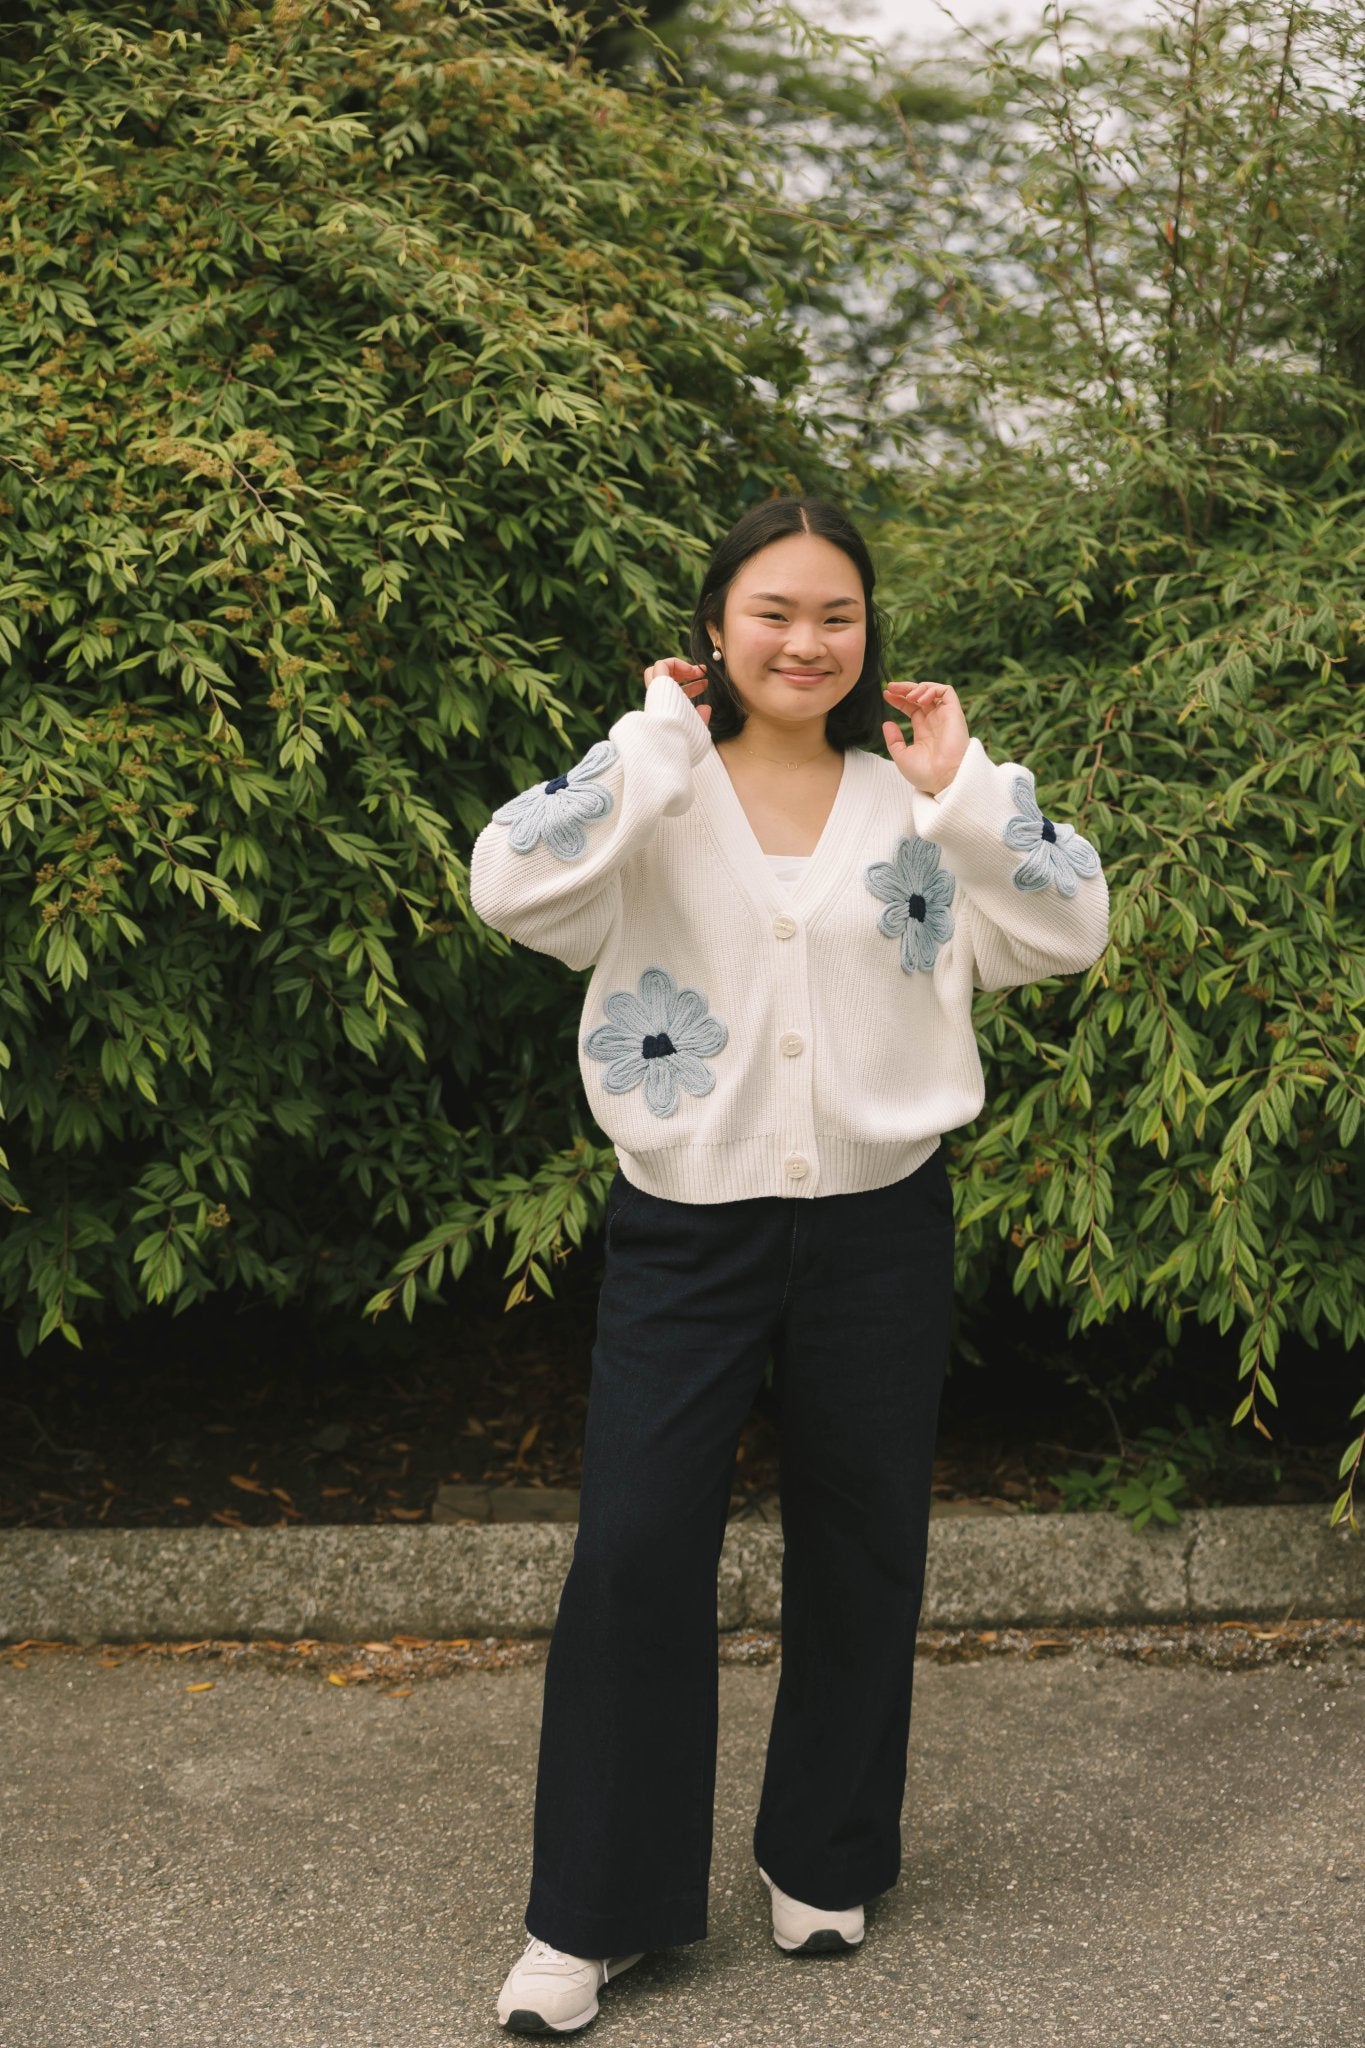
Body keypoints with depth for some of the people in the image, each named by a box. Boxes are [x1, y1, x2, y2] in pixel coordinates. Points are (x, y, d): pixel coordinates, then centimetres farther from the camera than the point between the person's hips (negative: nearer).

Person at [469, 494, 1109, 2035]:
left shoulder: (909, 802, 4)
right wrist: (658, 743, -18)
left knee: (860, 1550, 12)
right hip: (688, 1227, -2)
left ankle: (824, 1862, 33)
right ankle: (592, 1910, 12)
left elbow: (1068, 933, -5)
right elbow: (511, 888, -20)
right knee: (635, 1549, -4)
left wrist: (962, 783, -12)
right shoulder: (659, 798, -2)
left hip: (879, 1225, 2)